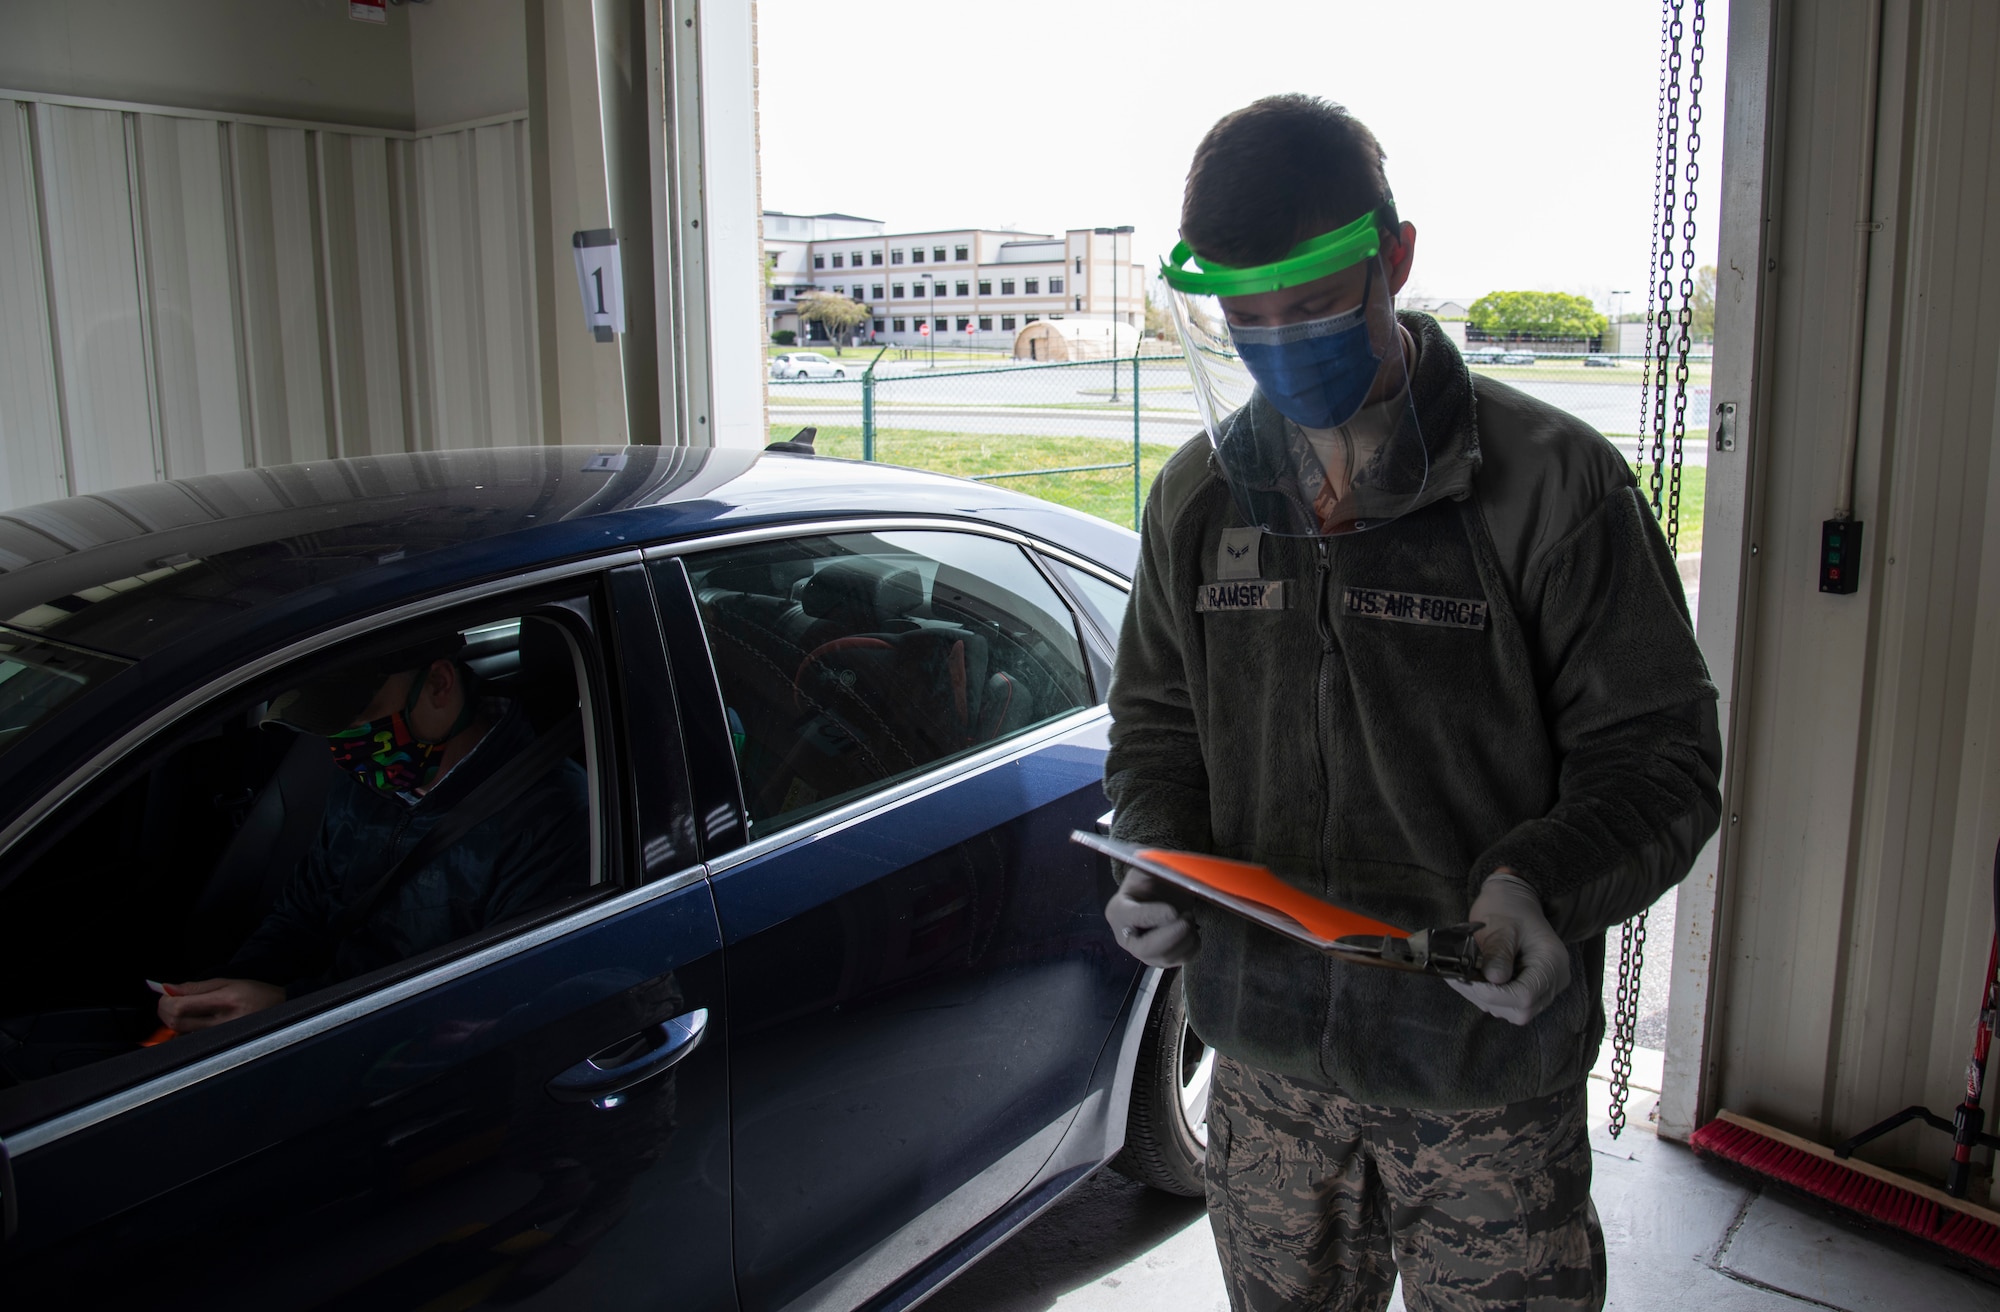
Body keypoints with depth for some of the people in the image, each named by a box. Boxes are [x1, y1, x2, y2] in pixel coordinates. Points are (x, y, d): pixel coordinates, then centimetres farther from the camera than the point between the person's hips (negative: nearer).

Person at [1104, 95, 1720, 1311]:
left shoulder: (1554, 481, -11)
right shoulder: (1200, 495, 3)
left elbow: (1656, 753, -8)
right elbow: (1156, 721, 12)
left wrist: (1542, 885, -26)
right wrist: (1161, 860, -7)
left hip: (1487, 1060, -3)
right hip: (1266, 1050, 4)